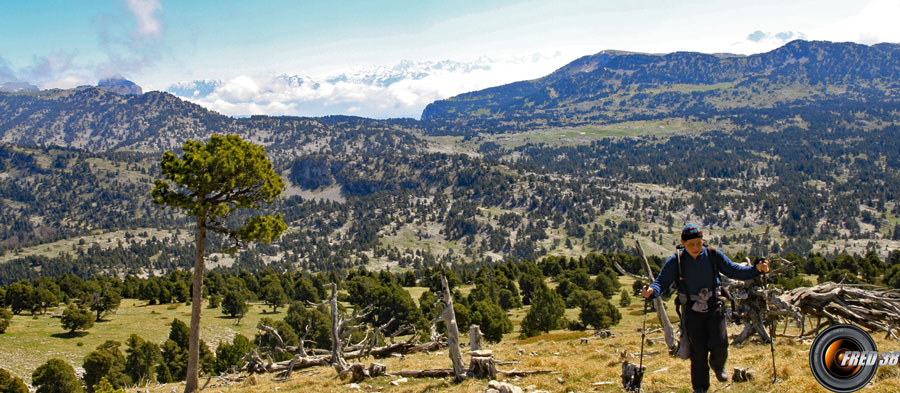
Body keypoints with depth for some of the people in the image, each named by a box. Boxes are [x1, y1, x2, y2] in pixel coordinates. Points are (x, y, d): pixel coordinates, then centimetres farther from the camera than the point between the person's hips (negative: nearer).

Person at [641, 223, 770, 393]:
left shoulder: (714, 255, -6)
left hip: (714, 308, 1)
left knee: (719, 344, -12)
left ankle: (718, 367, 24)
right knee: (698, 352, 0)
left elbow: (734, 270, 3)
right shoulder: (675, 261, -11)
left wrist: (756, 269, -11)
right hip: (692, 312, -1)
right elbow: (662, 282, -8)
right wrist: (651, 291, -30)